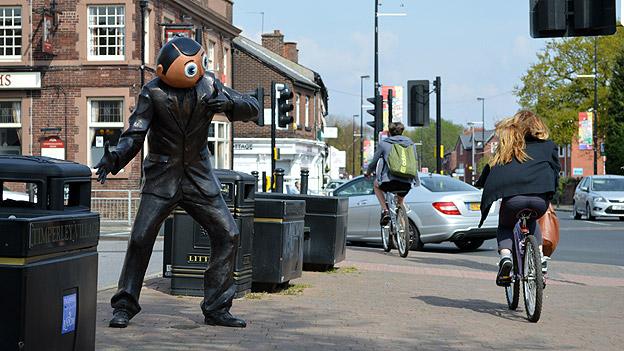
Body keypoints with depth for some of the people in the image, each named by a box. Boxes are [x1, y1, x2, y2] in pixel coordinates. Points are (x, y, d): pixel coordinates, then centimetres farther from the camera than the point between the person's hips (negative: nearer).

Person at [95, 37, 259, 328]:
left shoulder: (208, 85, -6)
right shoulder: (153, 93, -15)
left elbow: (252, 108, -3)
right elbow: (135, 134, -17)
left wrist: (229, 102, -24)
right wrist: (115, 157, -36)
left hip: (198, 177, 3)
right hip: (162, 178, -3)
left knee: (227, 236, -2)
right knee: (140, 239, -9)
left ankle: (216, 308, 9)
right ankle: (124, 307, 6)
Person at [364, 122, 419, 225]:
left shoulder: (383, 143, 8)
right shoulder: (410, 144, 16)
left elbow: (374, 162, 15)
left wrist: (368, 172, 36)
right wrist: (416, 180, 39)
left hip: (389, 181, -3)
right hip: (407, 183, 3)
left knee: (376, 185, 31)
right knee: (400, 201, 34)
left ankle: (385, 211, 11)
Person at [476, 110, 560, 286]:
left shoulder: (508, 146, 25)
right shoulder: (548, 146, 26)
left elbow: (490, 168, 27)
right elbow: (555, 170, 23)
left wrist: (479, 184, 44)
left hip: (512, 197, -1)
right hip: (540, 198, 1)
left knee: (504, 227, 28)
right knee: (531, 222, 36)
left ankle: (505, 256, -1)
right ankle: (540, 258, 18)